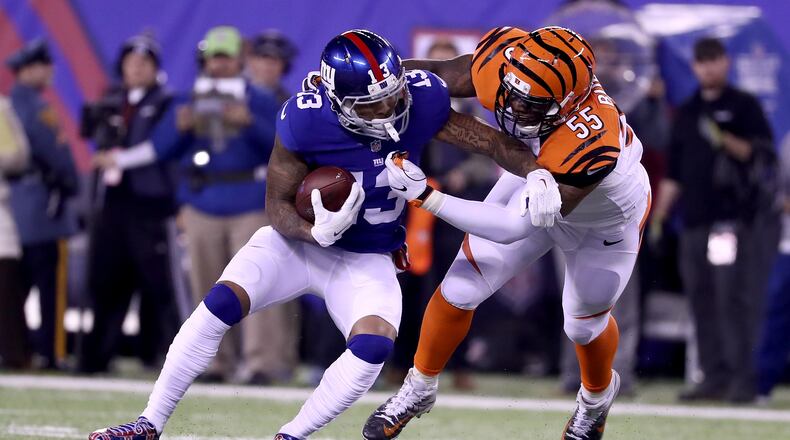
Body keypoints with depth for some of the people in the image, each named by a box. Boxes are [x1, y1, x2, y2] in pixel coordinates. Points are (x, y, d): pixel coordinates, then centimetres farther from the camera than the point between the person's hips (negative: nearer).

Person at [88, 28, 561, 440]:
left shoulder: (421, 101, -23)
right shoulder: (305, 122, -27)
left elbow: (491, 140, -12)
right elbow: (278, 205, -15)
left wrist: (539, 174, -26)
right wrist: (317, 231, -35)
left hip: (367, 262, 1)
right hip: (301, 240, -1)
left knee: (375, 345, -26)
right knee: (219, 307, -20)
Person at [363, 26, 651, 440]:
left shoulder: (590, 145, -49)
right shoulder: (506, 58, -37)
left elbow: (515, 226, -42)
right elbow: (443, 74, -15)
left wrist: (425, 196, -43)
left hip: (606, 222, -4)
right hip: (534, 181, 4)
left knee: (584, 324, 17)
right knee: (459, 291, 4)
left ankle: (597, 395, 52)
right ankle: (418, 390, 29)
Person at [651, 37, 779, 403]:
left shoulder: (744, 106, 4)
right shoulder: (686, 113, 19)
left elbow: (764, 155, -5)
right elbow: (674, 173, 21)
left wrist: (726, 142, -20)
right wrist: (657, 218, 15)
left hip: (735, 218, -6)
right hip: (694, 221, 6)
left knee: (734, 299, -12)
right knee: (702, 301, 3)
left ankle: (743, 378, -13)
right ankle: (714, 376, 7)